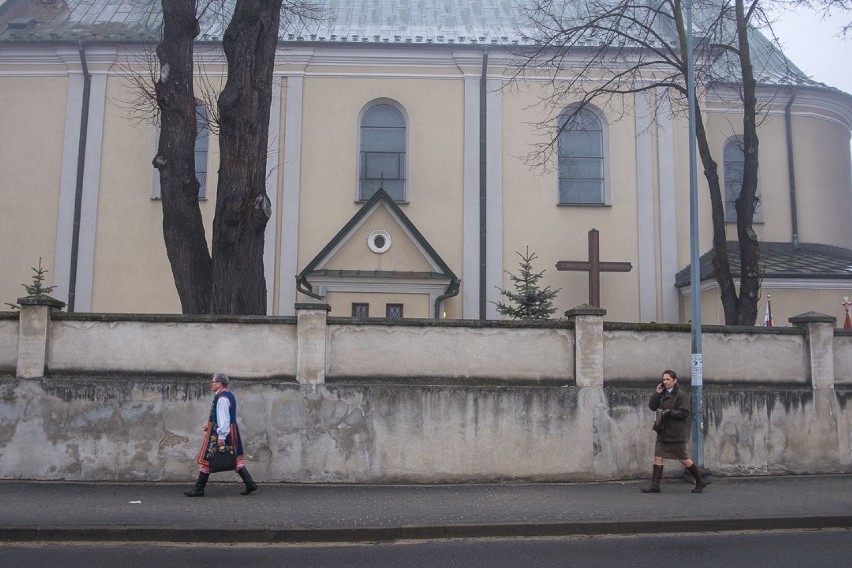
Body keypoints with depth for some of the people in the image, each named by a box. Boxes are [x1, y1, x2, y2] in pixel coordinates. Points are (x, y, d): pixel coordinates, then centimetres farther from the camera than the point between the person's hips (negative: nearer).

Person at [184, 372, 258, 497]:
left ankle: (198, 489, 7)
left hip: (218, 433, -10)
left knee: (207, 459, 0)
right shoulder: (229, 395, 15)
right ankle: (250, 484, 5)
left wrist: (221, 436, -25)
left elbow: (223, 417, -22)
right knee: (236, 459, 10)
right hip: (232, 432, 10)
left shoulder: (221, 397, -16)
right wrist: (210, 424, 19)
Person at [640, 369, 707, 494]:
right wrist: (657, 393, -3)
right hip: (663, 431, 6)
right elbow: (652, 406, 6)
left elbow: (685, 413, -15)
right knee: (658, 457, 0)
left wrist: (669, 412, -22)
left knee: (683, 459, 4)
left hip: (676, 433, -6)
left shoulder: (680, 395, -10)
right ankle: (655, 486, 3)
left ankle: (700, 482, 21)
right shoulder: (662, 394, 10)